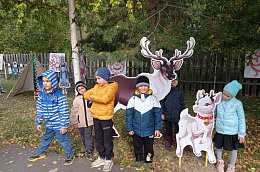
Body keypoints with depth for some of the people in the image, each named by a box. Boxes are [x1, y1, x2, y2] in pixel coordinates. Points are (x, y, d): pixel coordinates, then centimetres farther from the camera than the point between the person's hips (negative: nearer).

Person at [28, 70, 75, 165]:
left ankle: (70, 155, 25)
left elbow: (64, 111, -18)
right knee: (46, 139, 25)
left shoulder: (59, 95, -19)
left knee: (63, 140, 6)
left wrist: (64, 126, -16)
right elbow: (39, 110, 11)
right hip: (48, 125, 6)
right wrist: (38, 123, 12)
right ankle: (40, 153, 47)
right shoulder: (41, 95, 1)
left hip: (58, 125, -6)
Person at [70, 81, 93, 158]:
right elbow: (74, 111, -2)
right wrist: (74, 122, -2)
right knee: (83, 136, 13)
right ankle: (87, 148, 31)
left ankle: (89, 150, 9)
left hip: (89, 121, 0)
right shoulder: (77, 99, -5)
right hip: (81, 122, 0)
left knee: (88, 135, 1)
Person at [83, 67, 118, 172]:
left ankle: (109, 160, 26)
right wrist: (97, 98, -13)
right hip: (96, 118, 7)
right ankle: (101, 158, 36)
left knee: (107, 141, 8)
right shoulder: (97, 86, 9)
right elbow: (86, 94, 2)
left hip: (106, 118, -7)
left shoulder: (111, 88, -12)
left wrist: (93, 96, -15)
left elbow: (105, 98, -29)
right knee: (98, 140, 19)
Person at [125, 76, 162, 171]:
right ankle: (139, 159, 43)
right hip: (136, 129, 1)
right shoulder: (133, 99, -5)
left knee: (149, 146, 16)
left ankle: (148, 160, 40)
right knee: (137, 145, 18)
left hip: (149, 129, 0)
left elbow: (157, 114, -1)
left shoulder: (153, 99, -5)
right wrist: (129, 128, -2)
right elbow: (129, 115, -1)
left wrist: (157, 128, -3)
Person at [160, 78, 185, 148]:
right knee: (168, 129, 14)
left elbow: (182, 103, 11)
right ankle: (169, 141, 35)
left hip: (177, 115, 0)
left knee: (178, 129, 2)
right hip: (167, 115, 0)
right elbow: (162, 102, 2)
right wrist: (162, 113, -3)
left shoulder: (179, 92, 4)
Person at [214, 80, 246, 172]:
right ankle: (220, 162, 44)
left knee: (233, 149, 15)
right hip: (220, 130, 2)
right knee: (218, 147, 17)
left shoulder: (237, 104, -12)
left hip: (232, 132, -2)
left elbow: (241, 119, -3)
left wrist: (242, 133, -3)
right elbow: (212, 111, 11)